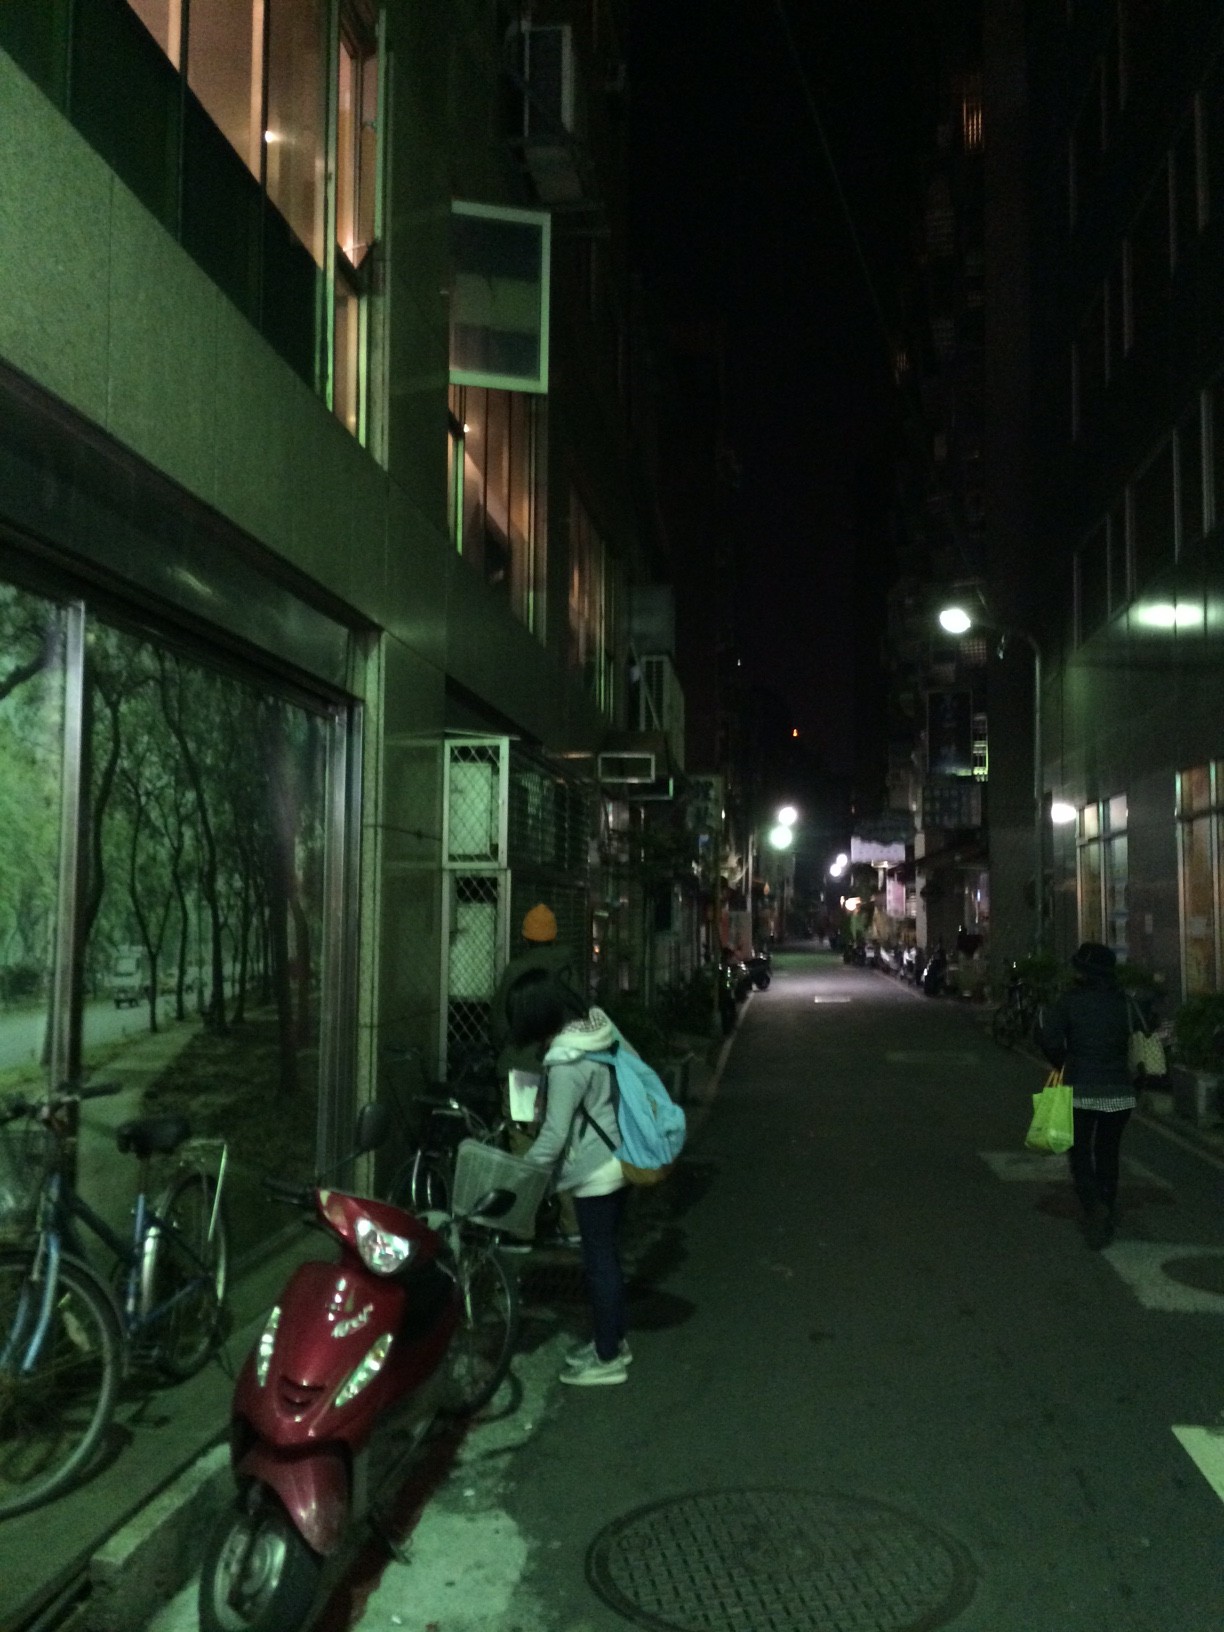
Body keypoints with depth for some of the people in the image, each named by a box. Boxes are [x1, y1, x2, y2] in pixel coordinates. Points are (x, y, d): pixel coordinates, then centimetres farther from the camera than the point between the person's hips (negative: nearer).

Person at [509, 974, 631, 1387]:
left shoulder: (566, 1063, -24)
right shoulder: (593, 1034, 3)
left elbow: (555, 1134, -23)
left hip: (594, 1173, -9)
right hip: (613, 1163, 9)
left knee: (599, 1261, 2)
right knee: (606, 1256, 20)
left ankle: (608, 1359, 14)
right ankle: (613, 1340, 33)